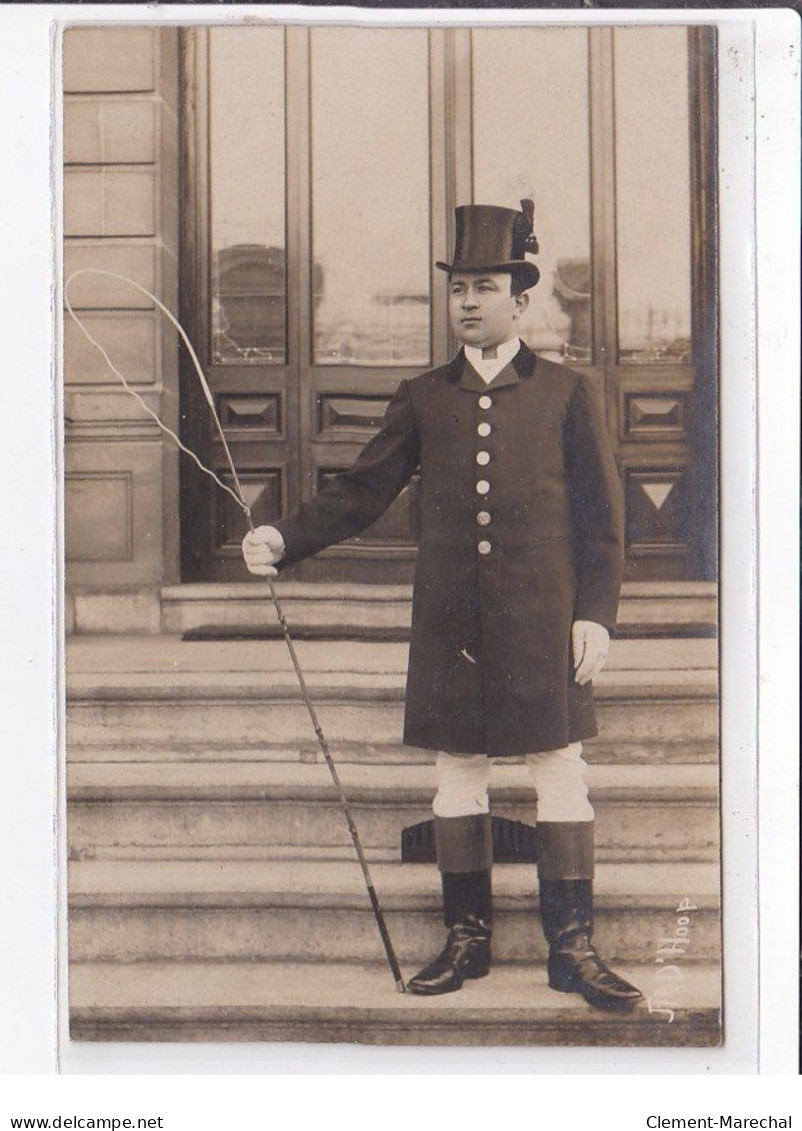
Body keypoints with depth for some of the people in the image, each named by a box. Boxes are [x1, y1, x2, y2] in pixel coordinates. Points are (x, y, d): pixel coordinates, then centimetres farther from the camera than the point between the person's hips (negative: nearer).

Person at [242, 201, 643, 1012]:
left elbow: (600, 515, 3)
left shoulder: (567, 394, 4)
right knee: (457, 774, 7)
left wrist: (595, 612, -5)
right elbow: (361, 492, 8)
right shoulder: (422, 399, 9)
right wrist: (284, 539, -6)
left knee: (560, 772, 0)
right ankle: (466, 940, 18)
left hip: (541, 622, -2)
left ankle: (572, 950, 7)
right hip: (449, 624, 2)